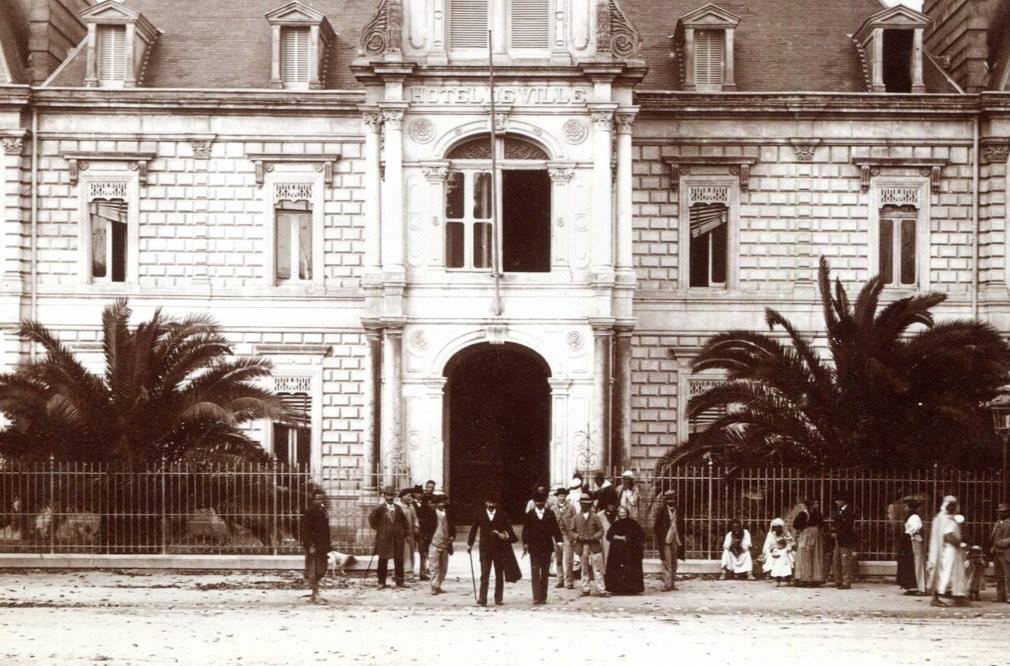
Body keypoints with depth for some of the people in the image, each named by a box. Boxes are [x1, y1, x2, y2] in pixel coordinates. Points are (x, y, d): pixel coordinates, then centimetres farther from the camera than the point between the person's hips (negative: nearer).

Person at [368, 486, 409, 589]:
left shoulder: (398, 509, 10)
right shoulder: (380, 508, -2)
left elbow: (404, 521, 17)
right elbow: (371, 519, 3)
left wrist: (404, 534, 10)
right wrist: (378, 529, 0)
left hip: (398, 538, 3)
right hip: (384, 537, -3)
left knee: (399, 560, 4)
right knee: (383, 560, -1)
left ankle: (399, 581, 10)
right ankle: (381, 582, 5)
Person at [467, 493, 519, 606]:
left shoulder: (501, 515, 3)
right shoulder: (480, 515, 4)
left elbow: (508, 529, 2)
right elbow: (473, 529, 11)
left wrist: (505, 535, -19)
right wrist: (469, 544, 9)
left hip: (499, 549, 1)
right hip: (485, 548, -1)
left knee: (499, 575, 7)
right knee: (484, 575, -8)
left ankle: (498, 598, 14)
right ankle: (482, 599, -10)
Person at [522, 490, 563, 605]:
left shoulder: (550, 514, 7)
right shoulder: (529, 514, 4)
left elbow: (556, 528, 5)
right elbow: (525, 530, 2)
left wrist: (559, 541, -8)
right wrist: (525, 543, -10)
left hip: (547, 547, 2)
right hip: (534, 548, -2)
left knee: (544, 573, 7)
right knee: (535, 573, -7)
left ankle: (543, 597, 12)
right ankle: (536, 598, -10)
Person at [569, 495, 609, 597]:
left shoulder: (595, 517, 6)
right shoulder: (576, 518, 8)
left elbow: (601, 530, 5)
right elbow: (570, 531, 7)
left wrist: (594, 538, -10)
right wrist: (578, 537, -10)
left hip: (594, 546, -1)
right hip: (582, 547, 1)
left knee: (597, 569, -4)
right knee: (585, 569, 6)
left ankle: (601, 590, -5)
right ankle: (585, 589, 12)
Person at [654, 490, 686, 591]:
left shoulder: (678, 512, 11)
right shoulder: (661, 511, -1)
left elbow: (682, 527, 17)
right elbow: (655, 526, 0)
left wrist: (681, 540, 9)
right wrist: (657, 540, -6)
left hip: (676, 541, 4)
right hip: (665, 541, -4)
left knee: (674, 563, 8)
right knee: (666, 563, -9)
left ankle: (673, 583, 14)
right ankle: (667, 584, -11)